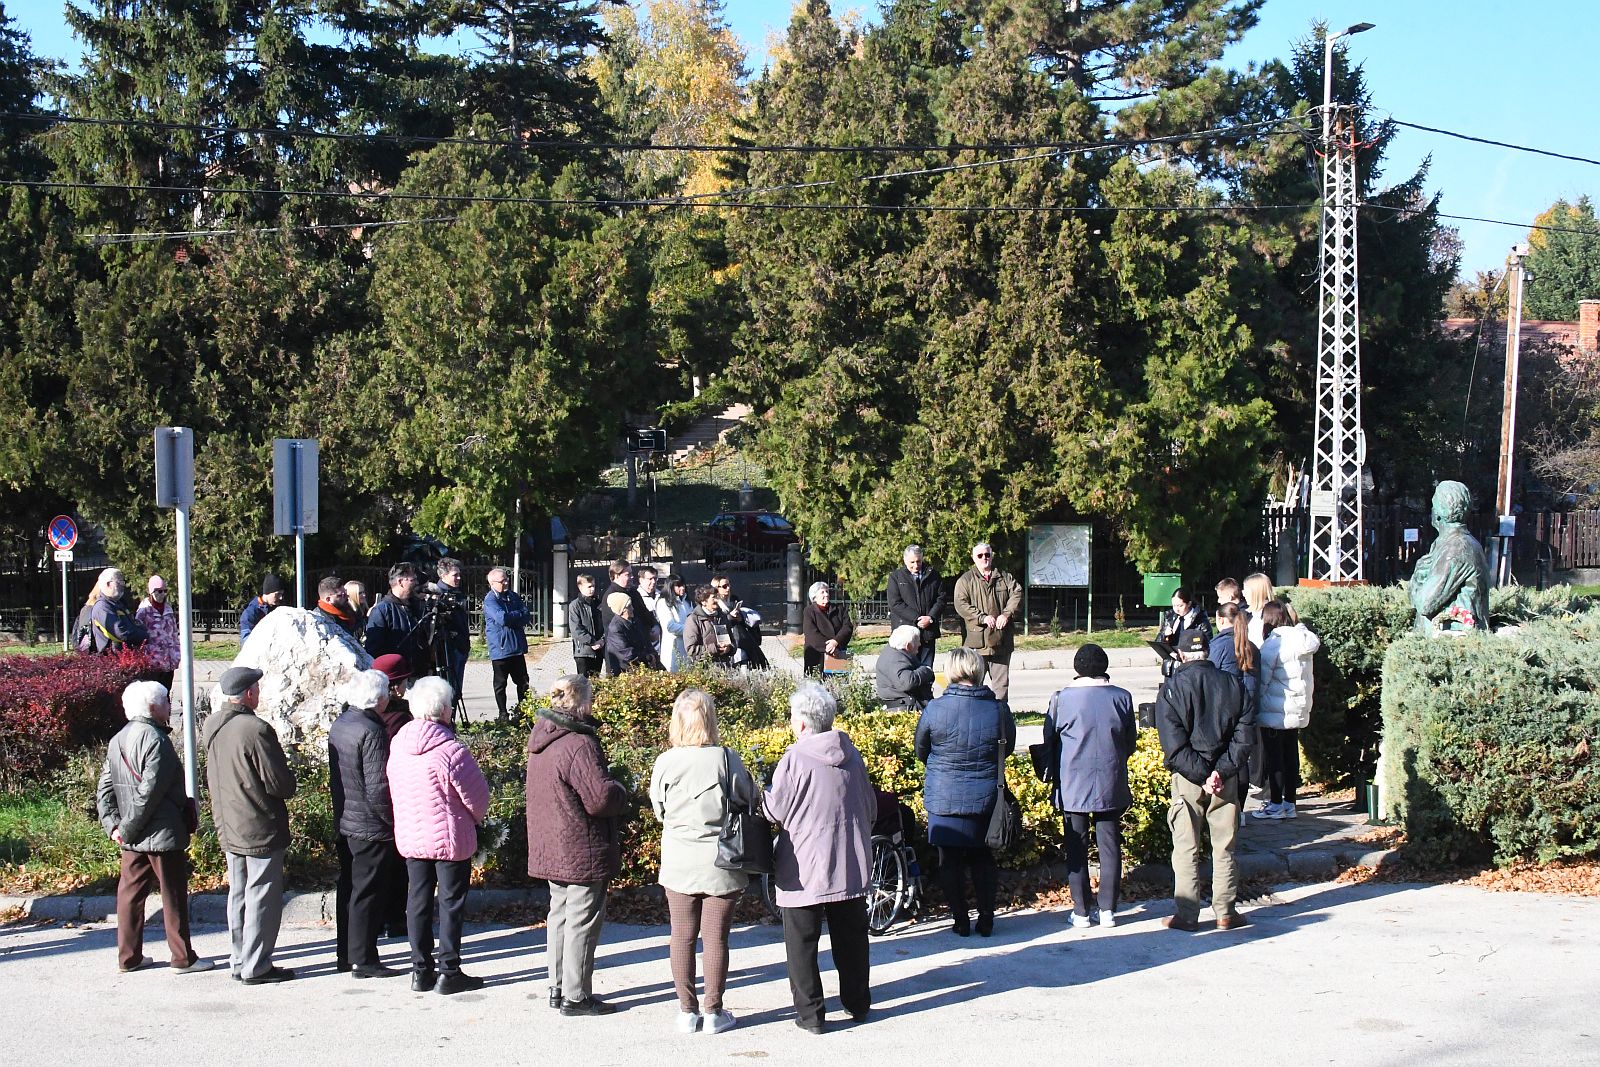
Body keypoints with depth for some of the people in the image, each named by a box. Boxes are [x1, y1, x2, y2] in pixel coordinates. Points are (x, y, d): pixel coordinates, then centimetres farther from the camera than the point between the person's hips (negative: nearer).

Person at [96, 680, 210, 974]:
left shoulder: (117, 741, 10)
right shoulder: (155, 740, -17)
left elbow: (104, 790, 11)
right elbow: (149, 792, -22)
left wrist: (113, 825, 5)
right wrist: (129, 829, -13)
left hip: (132, 839, 8)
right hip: (163, 834, -8)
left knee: (130, 894, 13)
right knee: (173, 896, 1)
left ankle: (128, 957, 19)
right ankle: (183, 958, 7)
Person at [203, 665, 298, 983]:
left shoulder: (212, 726, 3)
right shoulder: (255, 730, -22)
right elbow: (280, 783, -18)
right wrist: (290, 782, 2)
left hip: (228, 827, 8)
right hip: (261, 829, -8)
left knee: (238, 894, 16)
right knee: (262, 896, 0)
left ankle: (239, 962, 23)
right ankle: (255, 966, 4)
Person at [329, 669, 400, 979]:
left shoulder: (338, 725, 7)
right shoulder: (372, 732, -21)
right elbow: (377, 787, -23)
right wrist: (393, 820, -12)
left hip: (344, 822, 9)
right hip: (370, 826, -9)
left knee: (348, 889, 16)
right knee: (367, 892, -1)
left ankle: (345, 954, 25)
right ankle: (363, 960, 4)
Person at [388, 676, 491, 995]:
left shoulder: (397, 745, -1)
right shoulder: (450, 750, -21)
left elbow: (393, 791, 9)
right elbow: (478, 794, -12)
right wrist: (478, 817, 10)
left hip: (409, 836, 6)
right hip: (450, 838, -6)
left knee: (418, 901, 13)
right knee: (451, 902, 5)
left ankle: (421, 969, 19)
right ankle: (449, 971, 8)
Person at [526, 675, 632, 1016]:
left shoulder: (542, 741, 9)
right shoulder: (579, 744, -22)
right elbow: (601, 797, -26)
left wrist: (612, 792, 20)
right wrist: (622, 793, -3)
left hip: (551, 847, 9)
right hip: (582, 851, -9)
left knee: (560, 914, 18)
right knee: (582, 920, -1)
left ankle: (558, 988, 26)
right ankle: (576, 997, 4)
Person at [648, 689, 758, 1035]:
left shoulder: (665, 762, -8)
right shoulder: (725, 758, -12)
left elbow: (658, 808, 4)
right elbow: (750, 799, -1)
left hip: (679, 862, 1)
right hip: (721, 863, -1)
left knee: (682, 937, 10)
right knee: (716, 937, 6)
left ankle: (687, 1010, 16)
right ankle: (713, 1011, 12)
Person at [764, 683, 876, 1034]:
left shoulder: (794, 758, -16)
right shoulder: (852, 755, 3)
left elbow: (775, 812, -12)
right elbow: (871, 809, 12)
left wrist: (762, 794, 8)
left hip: (804, 869, -6)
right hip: (852, 864, 6)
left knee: (802, 942, 4)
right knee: (851, 936, 17)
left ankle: (810, 1013, 4)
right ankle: (858, 1002, 27)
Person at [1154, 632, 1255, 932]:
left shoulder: (1171, 689, -6)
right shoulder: (1233, 684, 2)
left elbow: (1174, 744, -14)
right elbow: (1244, 732, -5)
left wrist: (1202, 775, -12)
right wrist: (1220, 771, -10)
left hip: (1187, 779, -2)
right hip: (1226, 779, 2)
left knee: (1186, 848, 5)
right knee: (1224, 847, 11)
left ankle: (1186, 914, 5)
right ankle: (1225, 912, 14)